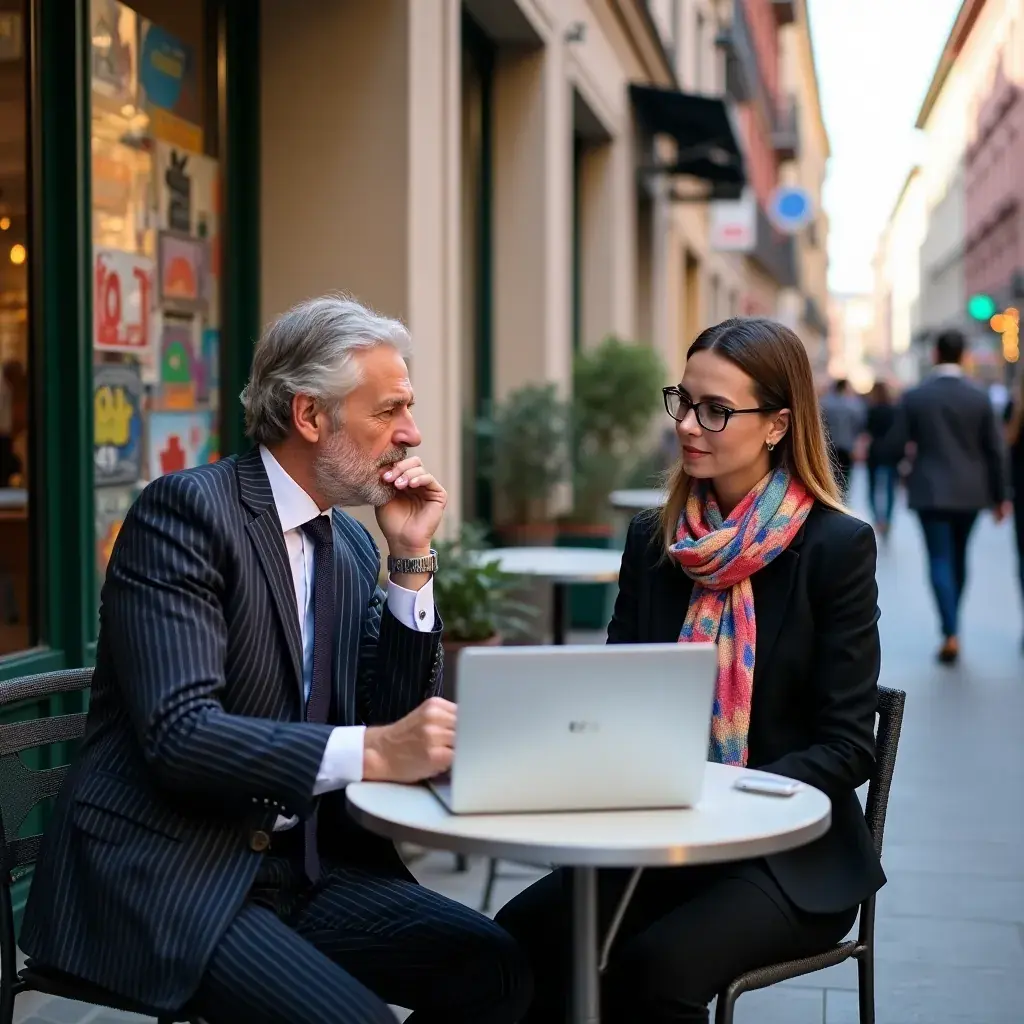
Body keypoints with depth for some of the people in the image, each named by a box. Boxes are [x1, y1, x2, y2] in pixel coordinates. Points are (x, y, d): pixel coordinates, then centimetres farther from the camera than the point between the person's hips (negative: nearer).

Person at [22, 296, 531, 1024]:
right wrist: (369, 751, -30)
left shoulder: (351, 542, 12)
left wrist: (411, 558, 1)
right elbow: (177, 733, -22)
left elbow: (396, 717, 9)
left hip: (303, 865, 7)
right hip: (163, 878, -7)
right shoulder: (187, 507, -11)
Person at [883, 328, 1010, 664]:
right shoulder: (980, 397, -3)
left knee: (941, 560, -1)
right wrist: (1000, 495, 8)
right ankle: (951, 622, 31)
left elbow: (894, 446, -6)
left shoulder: (914, 396, -8)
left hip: (931, 491, -3)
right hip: (970, 492, 3)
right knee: (958, 558, 19)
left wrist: (907, 456, 18)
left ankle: (951, 633, -14)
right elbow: (994, 451, -1)